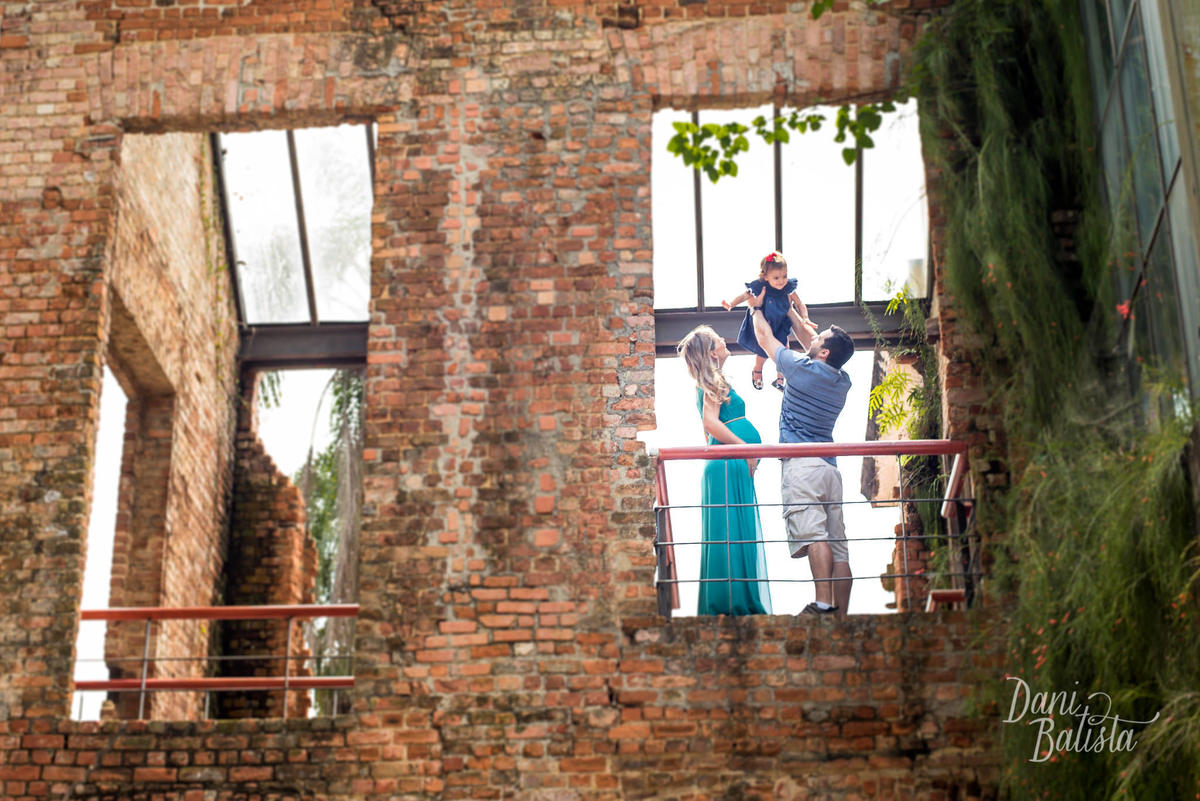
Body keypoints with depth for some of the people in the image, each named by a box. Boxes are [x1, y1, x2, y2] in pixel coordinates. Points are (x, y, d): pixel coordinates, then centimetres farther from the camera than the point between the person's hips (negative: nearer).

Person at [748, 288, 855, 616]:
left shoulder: (803, 368, -3)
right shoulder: (842, 381, 17)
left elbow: (765, 337, 14)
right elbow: (806, 336, 32)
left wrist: (756, 308, 32)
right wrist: (786, 306, 41)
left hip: (802, 463, -8)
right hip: (830, 466, 8)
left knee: (812, 532, -21)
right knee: (838, 544, 4)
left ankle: (823, 604, -35)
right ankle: (841, 613, 4)